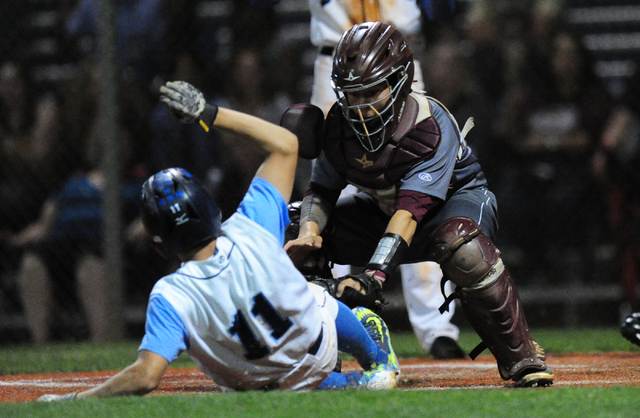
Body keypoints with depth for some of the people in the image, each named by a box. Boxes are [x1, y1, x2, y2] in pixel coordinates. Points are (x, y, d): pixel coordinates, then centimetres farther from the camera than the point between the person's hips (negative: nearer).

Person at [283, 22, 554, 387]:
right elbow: (321, 191, -9)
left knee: (458, 240, -43)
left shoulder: (433, 126, -33)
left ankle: (520, 356, -27)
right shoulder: (339, 127, -16)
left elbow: (411, 209, -42)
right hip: (384, 210, 6)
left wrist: (374, 273, -54)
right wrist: (309, 231, -34)